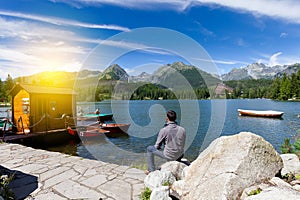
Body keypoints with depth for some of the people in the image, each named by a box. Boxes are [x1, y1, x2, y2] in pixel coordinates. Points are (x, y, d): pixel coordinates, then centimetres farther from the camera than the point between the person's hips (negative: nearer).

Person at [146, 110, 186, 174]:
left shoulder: (163, 130, -17)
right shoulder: (182, 129, -5)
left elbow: (157, 146, -7)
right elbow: (183, 145, 5)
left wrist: (160, 148, 16)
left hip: (169, 156, -5)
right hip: (180, 156, 5)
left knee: (149, 149, 14)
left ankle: (151, 170, 19)